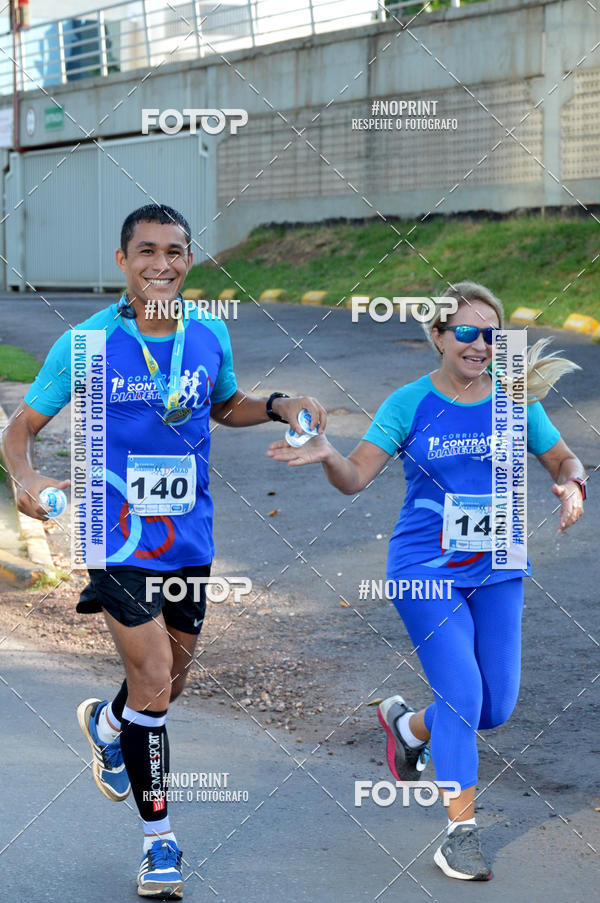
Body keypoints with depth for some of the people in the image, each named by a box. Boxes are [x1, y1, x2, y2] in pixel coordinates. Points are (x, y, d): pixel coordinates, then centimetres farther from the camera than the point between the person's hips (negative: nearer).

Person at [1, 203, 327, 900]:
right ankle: (159, 839, 10)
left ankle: (106, 724, 51)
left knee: (170, 682, 16)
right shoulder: (86, 343, -11)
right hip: (120, 539, -5)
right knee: (153, 684, -11)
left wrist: (279, 407, 1)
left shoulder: (210, 334, 1)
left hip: (190, 539, 5)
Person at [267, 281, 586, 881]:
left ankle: (407, 724, 35)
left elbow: (564, 460, 12)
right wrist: (326, 455, -32)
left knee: (495, 708, 3)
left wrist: (572, 487, -11)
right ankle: (461, 831, 0)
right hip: (425, 568, -3)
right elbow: (355, 477, -10)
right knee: (462, 693, -14)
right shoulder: (411, 403, -5)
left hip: (496, 569, 4)